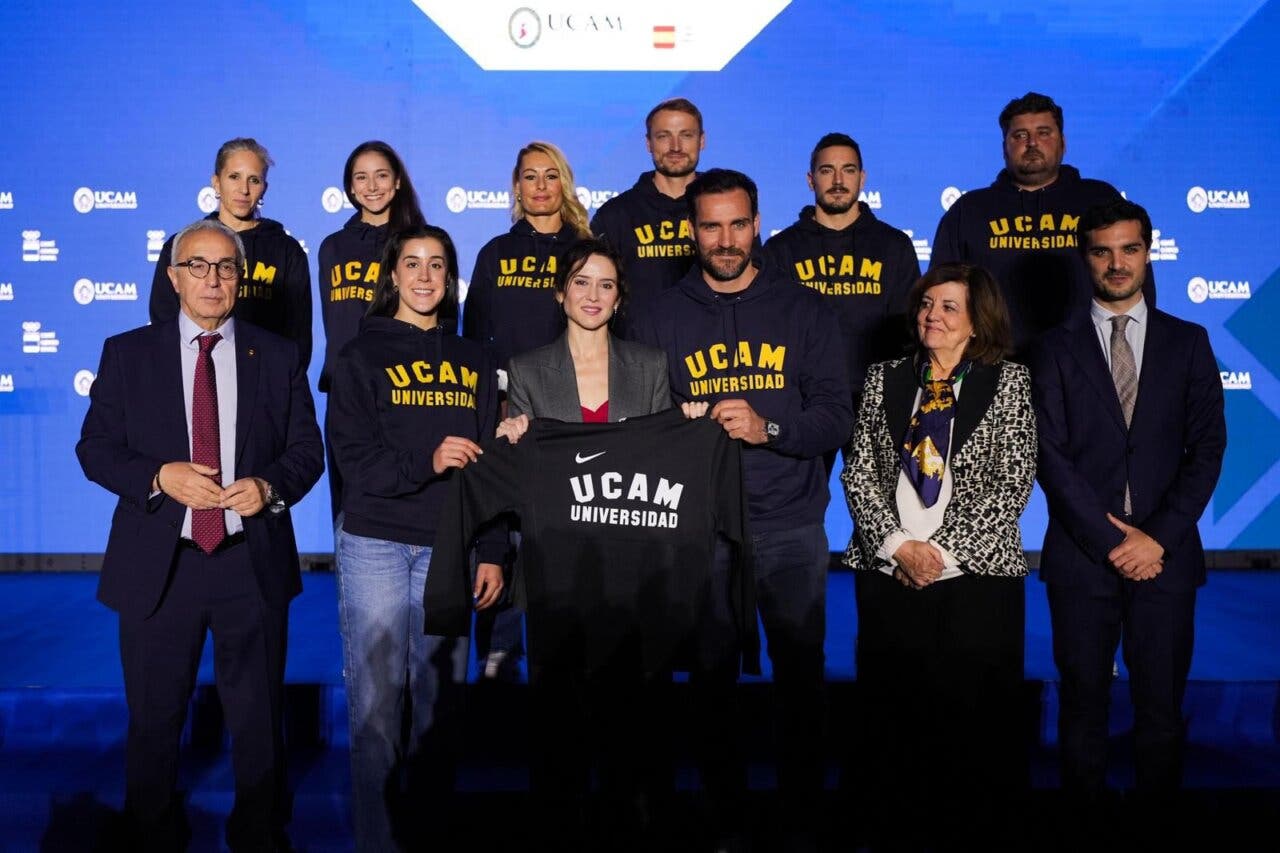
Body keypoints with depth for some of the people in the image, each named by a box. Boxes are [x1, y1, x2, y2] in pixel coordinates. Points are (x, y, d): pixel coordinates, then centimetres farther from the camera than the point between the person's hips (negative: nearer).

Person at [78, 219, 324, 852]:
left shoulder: (278, 356, 4)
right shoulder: (127, 353, 3)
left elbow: (307, 449, 4)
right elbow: (95, 448, 1)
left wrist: (271, 486, -16)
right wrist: (159, 476, -17)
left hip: (252, 564, 0)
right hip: (158, 565, 0)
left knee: (258, 721, 13)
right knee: (153, 721, 13)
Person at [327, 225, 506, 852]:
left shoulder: (471, 361, 12)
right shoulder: (362, 355, 3)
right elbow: (353, 458, -6)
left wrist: (491, 553, 5)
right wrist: (425, 462, -21)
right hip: (375, 545, -3)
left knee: (440, 700, 6)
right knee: (377, 701, 0)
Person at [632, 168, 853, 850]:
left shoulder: (802, 310, 5)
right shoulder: (661, 319, 8)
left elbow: (837, 416, -2)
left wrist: (768, 428, -16)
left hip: (791, 525, 0)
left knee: (800, 677, 4)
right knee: (712, 679, 7)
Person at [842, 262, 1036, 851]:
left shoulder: (1009, 381, 3)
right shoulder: (885, 379, 10)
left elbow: (1013, 481, -4)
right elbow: (858, 472, 5)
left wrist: (943, 551, -11)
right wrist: (897, 544, -9)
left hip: (976, 576, -2)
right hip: (888, 573, 2)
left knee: (974, 715, 4)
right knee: (890, 712, 7)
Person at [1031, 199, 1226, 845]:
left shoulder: (1187, 343, 9)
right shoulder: (1058, 349, 5)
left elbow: (1206, 448, 2)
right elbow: (1051, 456, -3)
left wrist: (1159, 537, -9)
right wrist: (1114, 538, -10)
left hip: (1165, 554, 1)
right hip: (1081, 554, -1)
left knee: (1162, 710, 6)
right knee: (1083, 707, 7)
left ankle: (1157, 826, 21)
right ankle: (1086, 827, 20)